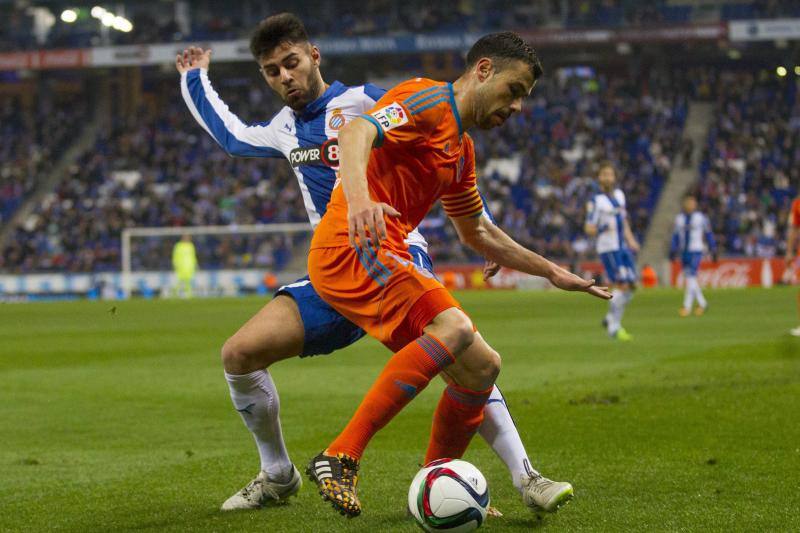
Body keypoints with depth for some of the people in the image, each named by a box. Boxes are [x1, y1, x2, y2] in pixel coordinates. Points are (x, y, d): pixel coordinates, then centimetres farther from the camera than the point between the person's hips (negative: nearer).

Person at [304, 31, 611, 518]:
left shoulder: (461, 148, 25)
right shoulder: (429, 101, -5)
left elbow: (477, 232, 38)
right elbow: (357, 133, -24)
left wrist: (551, 272, 37)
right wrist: (358, 199, -43)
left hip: (389, 260, 10)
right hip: (352, 247, -10)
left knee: (481, 367, 9)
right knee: (455, 328, -30)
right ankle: (342, 458, -33)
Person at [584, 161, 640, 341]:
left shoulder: (619, 195, 14)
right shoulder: (596, 201, -8)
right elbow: (588, 228, -10)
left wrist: (631, 241, 20)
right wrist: (602, 228, -28)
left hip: (623, 247, 7)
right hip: (608, 248, -7)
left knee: (631, 286, 5)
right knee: (622, 285, -13)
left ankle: (610, 319, 20)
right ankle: (614, 328, -5)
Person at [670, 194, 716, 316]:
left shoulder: (701, 218, -2)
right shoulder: (679, 218, 10)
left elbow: (709, 234, 3)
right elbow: (676, 235, 16)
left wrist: (713, 250, 2)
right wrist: (673, 250, 10)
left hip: (696, 252, -5)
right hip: (684, 252, 5)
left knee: (690, 278, -13)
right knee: (688, 279, 8)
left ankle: (687, 306, -12)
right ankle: (702, 303, 23)